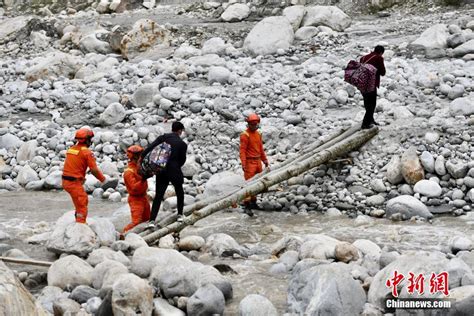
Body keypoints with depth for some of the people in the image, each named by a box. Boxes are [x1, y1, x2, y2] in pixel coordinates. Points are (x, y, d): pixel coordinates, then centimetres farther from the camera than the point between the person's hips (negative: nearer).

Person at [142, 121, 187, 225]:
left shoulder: (162, 138, 0)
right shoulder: (182, 144, -5)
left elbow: (149, 148, -11)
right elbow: (182, 160, 4)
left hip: (161, 171, 2)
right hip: (174, 171, -2)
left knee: (158, 195, 5)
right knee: (180, 193, 23)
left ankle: (152, 220, -5)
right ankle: (180, 215, 29)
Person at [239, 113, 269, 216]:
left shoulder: (258, 133, 11)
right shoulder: (245, 135, -12)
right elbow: (242, 150, -16)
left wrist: (265, 160, 19)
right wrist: (243, 164, -24)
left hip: (258, 161, 8)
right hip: (250, 162, -7)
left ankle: (253, 202, 23)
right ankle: (246, 206, -9)